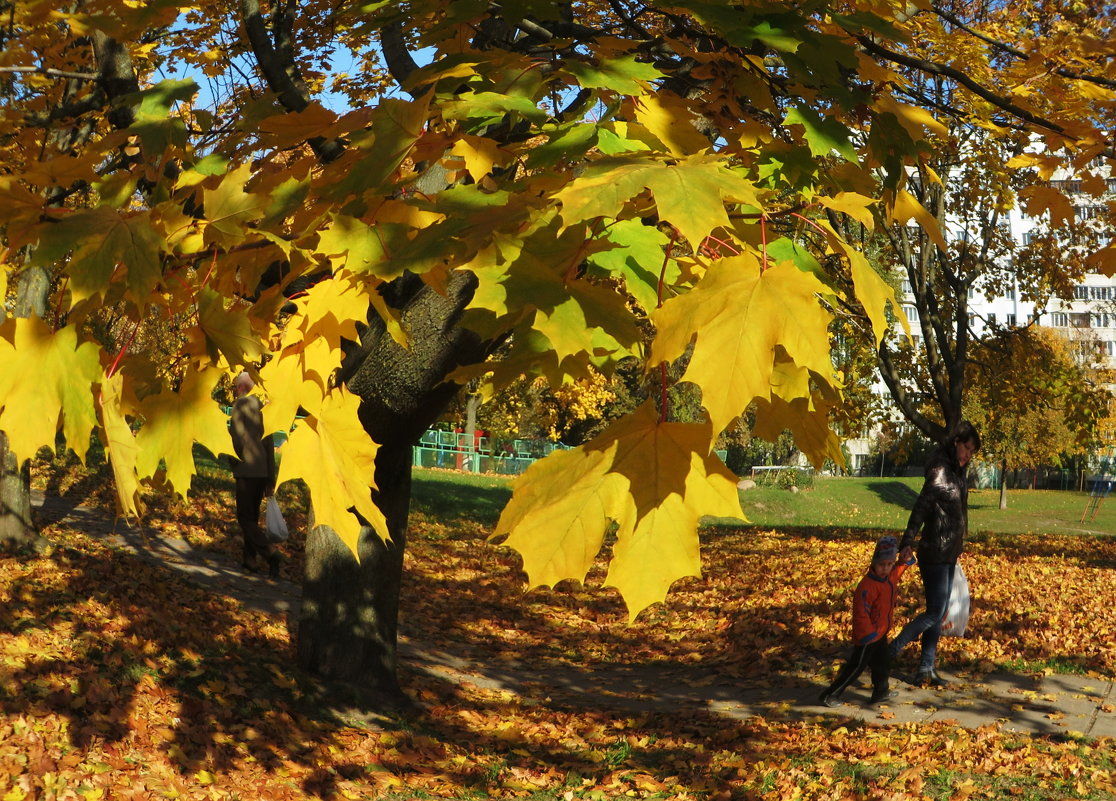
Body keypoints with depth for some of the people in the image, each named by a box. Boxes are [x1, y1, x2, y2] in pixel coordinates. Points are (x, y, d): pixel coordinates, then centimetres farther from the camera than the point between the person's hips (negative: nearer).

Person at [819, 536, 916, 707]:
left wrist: (905, 559, 2)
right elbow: (861, 613, -28)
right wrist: (868, 634, -26)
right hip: (867, 636, -9)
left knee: (883, 663, 23)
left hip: (880, 633, 9)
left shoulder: (891, 576, 0)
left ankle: (880, 693, 42)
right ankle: (828, 696, 3)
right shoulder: (867, 585, -28)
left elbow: (899, 568, 23)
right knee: (856, 667, -3)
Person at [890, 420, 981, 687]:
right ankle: (888, 654, 0)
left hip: (949, 555, 9)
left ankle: (926, 670, 16)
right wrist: (906, 544, -34)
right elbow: (921, 508, -26)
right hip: (935, 554, -9)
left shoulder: (957, 472, 11)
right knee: (935, 613, -8)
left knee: (939, 613, 11)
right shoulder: (940, 472, -17)